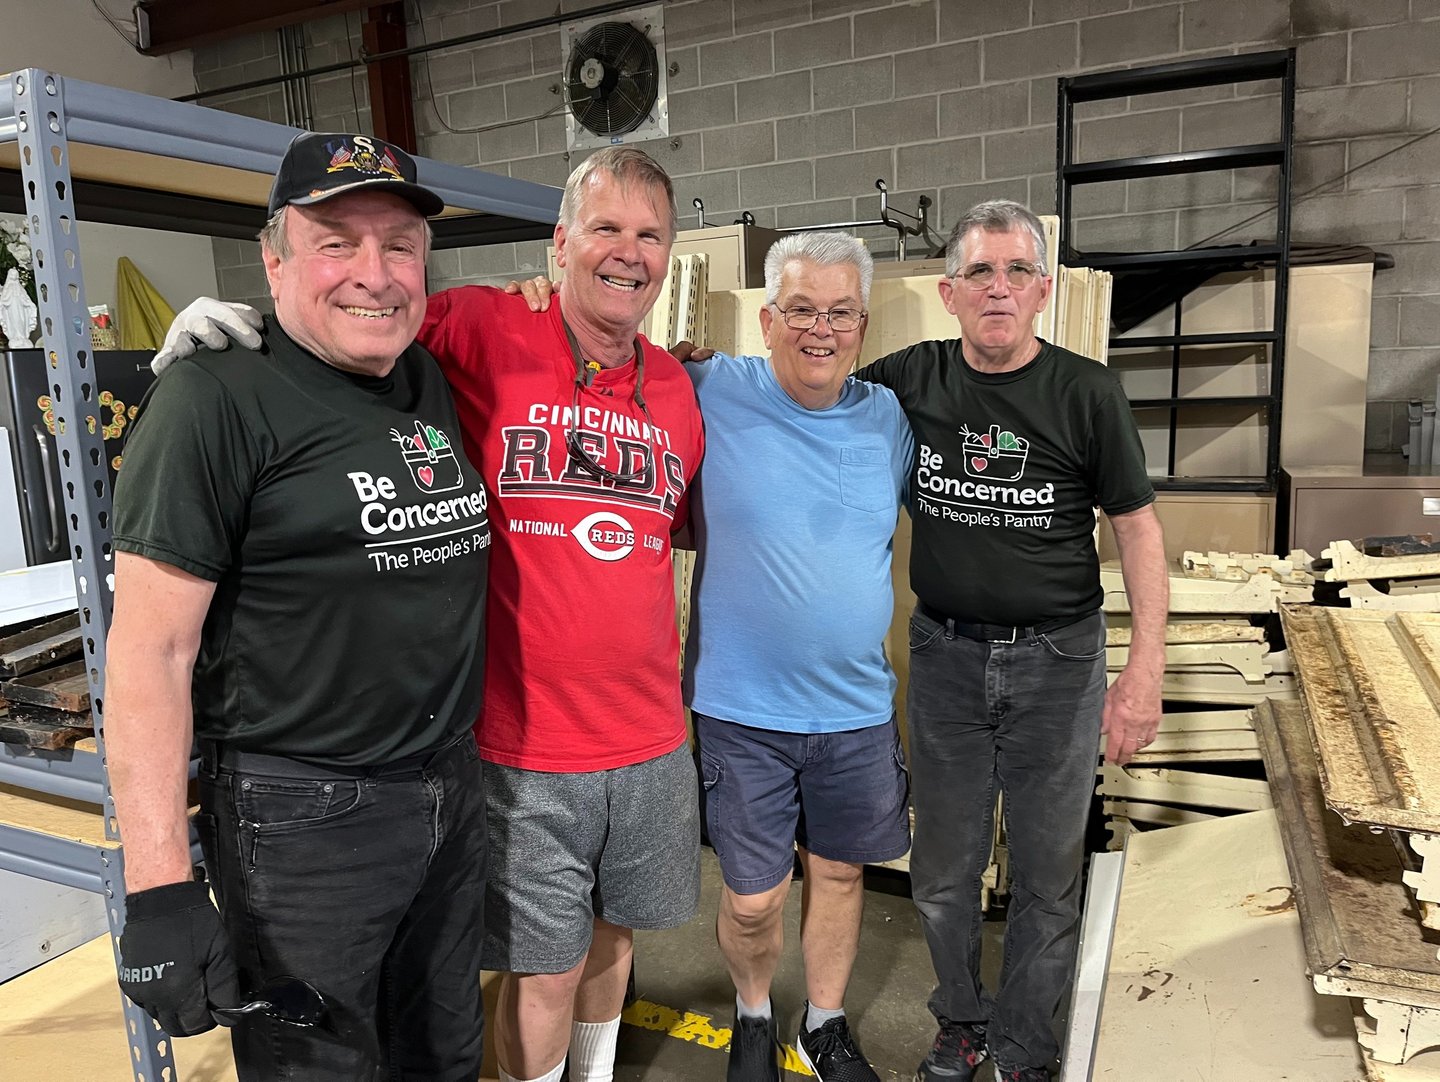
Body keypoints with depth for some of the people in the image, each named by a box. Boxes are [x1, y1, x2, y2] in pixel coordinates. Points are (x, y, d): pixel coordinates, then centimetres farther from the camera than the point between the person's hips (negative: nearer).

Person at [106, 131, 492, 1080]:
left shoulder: (436, 384, 6)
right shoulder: (218, 399, -14)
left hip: (454, 788, 7)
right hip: (303, 818, -6)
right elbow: (150, 649, -17)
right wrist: (160, 890, -20)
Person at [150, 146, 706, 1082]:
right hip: (525, 748, -4)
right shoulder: (484, 332, -11)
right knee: (543, 969, 12)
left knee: (611, 933, 25)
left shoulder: (680, 389, 4)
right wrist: (224, 329, -17)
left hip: (651, 741, 5)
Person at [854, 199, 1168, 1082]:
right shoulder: (909, 380, -2)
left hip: (1057, 656, -1)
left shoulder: (1088, 392, -7)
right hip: (946, 652, 2)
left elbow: (1137, 526, -4)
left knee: (1048, 874, 11)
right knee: (944, 868, 14)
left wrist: (1146, 669, -10)